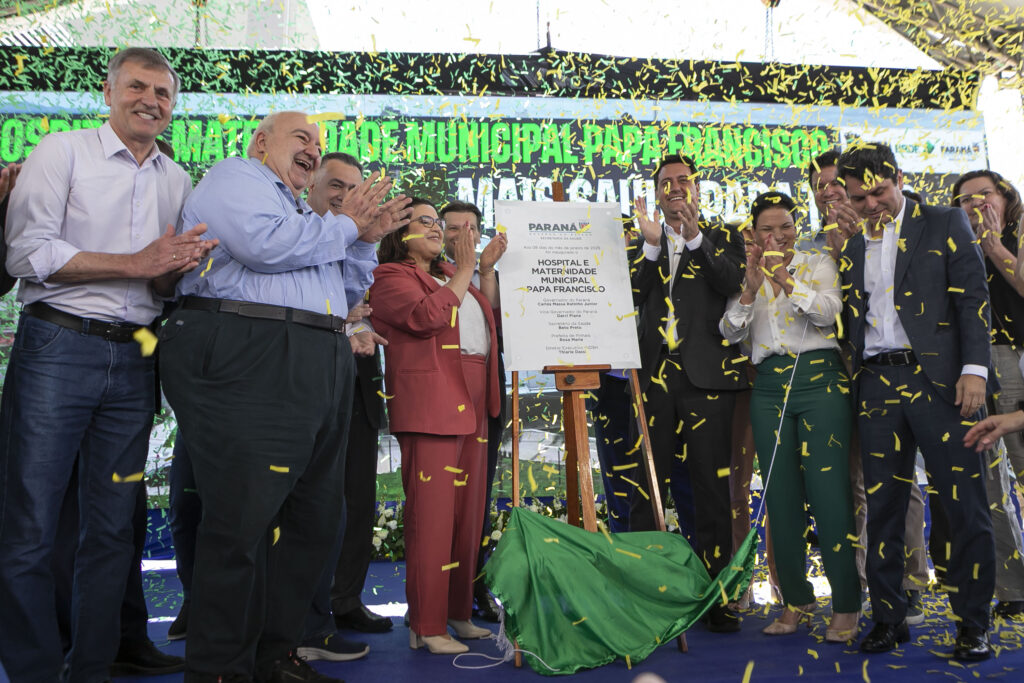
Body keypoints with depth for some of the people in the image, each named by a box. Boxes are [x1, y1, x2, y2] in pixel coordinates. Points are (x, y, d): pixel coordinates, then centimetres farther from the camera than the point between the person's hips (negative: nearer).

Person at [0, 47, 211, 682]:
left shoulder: (178, 181, 15)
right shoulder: (62, 152, 2)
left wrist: (175, 270, -6)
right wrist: (137, 263, -12)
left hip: (133, 360, 4)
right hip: (57, 348, -4)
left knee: (113, 526, 7)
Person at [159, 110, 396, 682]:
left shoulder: (303, 212, 30)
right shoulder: (236, 176, 6)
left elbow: (347, 291, 30)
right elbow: (264, 244, -15)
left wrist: (365, 237, 15)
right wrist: (343, 226, -1)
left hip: (321, 367, 9)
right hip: (249, 359, -9)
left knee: (315, 518, 8)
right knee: (243, 517, -9)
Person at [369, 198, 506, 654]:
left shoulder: (449, 275, 26)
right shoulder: (391, 276, 1)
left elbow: (487, 318, 24)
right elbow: (427, 316, -15)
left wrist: (487, 267, 18)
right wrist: (465, 271, -6)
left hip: (472, 401, 8)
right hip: (429, 400, -8)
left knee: (468, 511, 8)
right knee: (430, 510, -10)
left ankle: (458, 612, 17)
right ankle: (426, 626, -4)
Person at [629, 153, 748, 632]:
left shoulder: (723, 239, 12)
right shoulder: (641, 242, 17)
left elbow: (734, 283, -6)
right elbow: (632, 299, 3)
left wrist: (694, 236, -14)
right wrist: (652, 244, -7)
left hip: (707, 376, -1)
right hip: (653, 374, 2)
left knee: (712, 488, 1)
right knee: (645, 487, 1)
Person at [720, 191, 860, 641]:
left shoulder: (818, 264, 10)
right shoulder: (747, 276, 16)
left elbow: (828, 312, -8)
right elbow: (730, 333, 2)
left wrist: (785, 280, -18)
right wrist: (752, 287, -11)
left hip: (819, 380, -3)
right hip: (769, 388, 3)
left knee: (829, 492, -8)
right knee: (780, 497, 4)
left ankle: (846, 606, 2)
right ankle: (795, 601, 15)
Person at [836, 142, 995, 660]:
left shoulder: (944, 224, 6)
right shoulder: (852, 248, 18)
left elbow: (972, 297, -2)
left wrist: (974, 369, -12)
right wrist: (852, 384, 6)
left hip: (937, 379, -4)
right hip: (876, 385, 4)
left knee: (965, 505, -3)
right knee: (882, 506, 6)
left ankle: (973, 625, 8)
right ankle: (888, 618, 16)